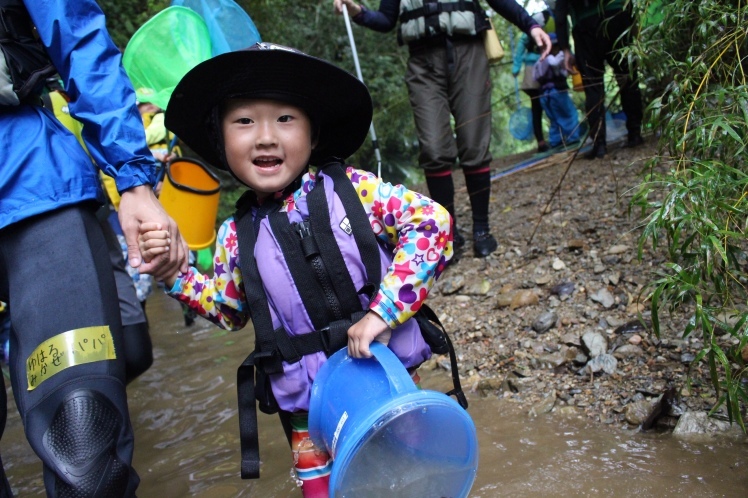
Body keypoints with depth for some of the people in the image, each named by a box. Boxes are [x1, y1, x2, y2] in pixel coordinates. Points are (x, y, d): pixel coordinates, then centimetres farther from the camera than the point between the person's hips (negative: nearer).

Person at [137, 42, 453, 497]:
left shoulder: (352, 190, -12)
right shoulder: (238, 235, -2)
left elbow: (433, 224, -17)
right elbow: (229, 310, 13)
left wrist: (382, 311, -24)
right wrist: (175, 272, -2)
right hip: (307, 404, 2)